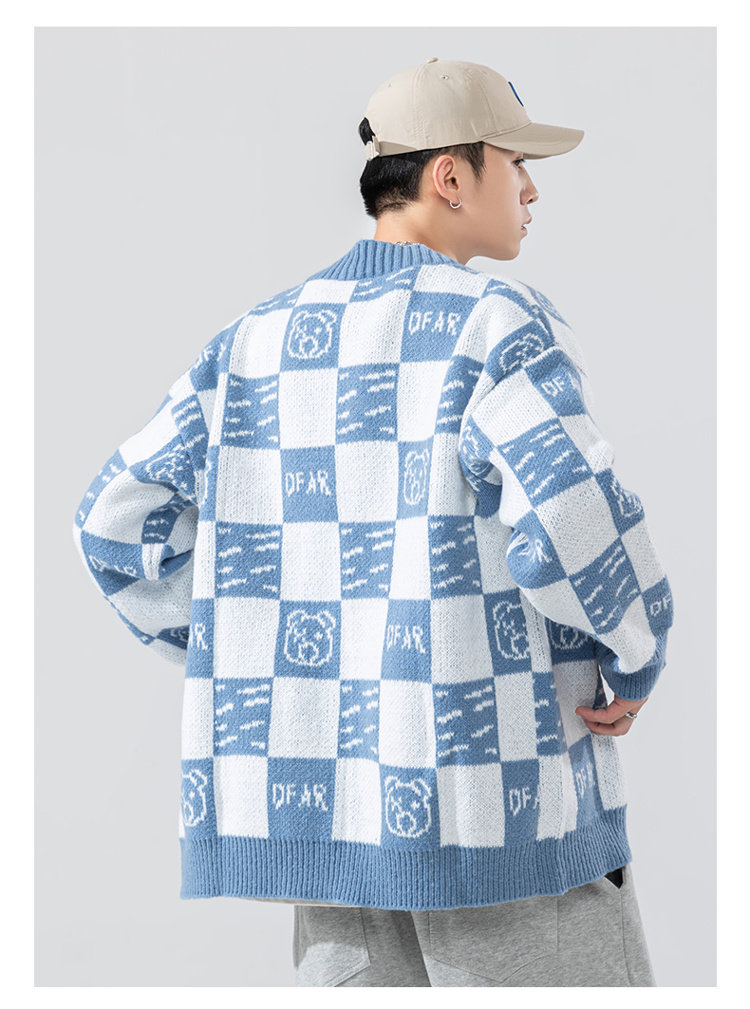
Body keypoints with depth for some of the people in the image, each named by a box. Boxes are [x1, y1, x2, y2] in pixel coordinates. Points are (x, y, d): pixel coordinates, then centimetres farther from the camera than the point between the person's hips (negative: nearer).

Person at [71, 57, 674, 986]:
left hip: (343, 792, 6)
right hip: (496, 801, -6)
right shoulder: (497, 323, -11)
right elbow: (572, 524, -26)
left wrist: (249, 660, 14)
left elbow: (116, 522, 9)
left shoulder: (261, 337, 8)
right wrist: (637, 662, -6)